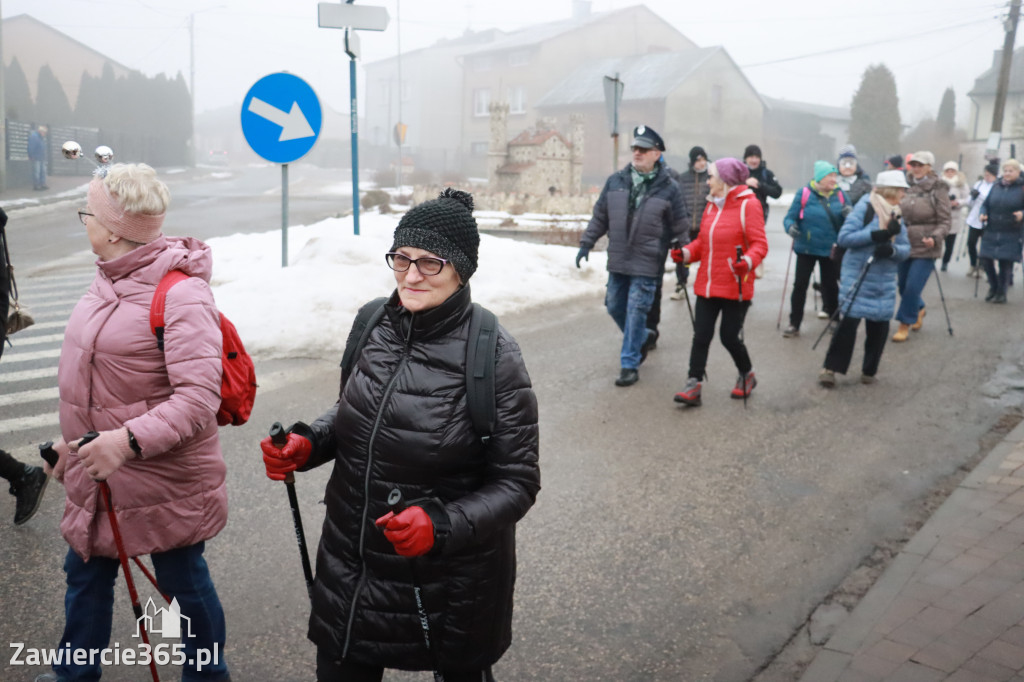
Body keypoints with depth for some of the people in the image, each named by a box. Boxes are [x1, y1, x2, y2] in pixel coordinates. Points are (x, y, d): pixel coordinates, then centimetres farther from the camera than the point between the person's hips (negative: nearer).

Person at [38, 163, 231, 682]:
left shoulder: (181, 295, -23)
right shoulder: (109, 278, 5)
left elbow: (199, 398, -29)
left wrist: (129, 440, -37)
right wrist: (75, 440, 21)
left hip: (165, 478, -8)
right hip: (97, 470, 9)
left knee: (184, 582, 11)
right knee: (85, 575, 23)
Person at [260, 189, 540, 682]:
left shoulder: (493, 357, -19)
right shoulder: (373, 324, -5)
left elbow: (517, 483, -15)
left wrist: (442, 525, -29)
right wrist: (307, 444, -7)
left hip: (452, 584, -4)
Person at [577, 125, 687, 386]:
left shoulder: (669, 188, -4)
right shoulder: (616, 181, 4)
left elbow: (679, 228, 0)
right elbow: (600, 216, 12)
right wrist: (586, 243, 6)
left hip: (647, 264, -5)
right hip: (617, 260, 5)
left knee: (636, 312, -4)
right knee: (614, 306, 14)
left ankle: (629, 364, 8)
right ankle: (644, 337, 40)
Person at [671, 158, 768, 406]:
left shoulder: (748, 204, -9)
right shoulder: (711, 205, 11)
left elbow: (759, 244, -12)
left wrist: (748, 261, -31)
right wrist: (686, 253, -1)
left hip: (735, 287, -6)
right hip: (706, 285, 6)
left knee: (730, 337, 3)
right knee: (701, 335, 1)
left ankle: (747, 376, 30)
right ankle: (693, 386, 5)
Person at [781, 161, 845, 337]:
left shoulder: (839, 195, 0)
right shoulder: (804, 194, -9)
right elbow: (790, 217, -8)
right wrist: (790, 227, -30)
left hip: (830, 249, 3)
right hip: (807, 248, -2)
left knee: (831, 285, 12)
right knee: (800, 285, 0)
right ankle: (794, 324, 9)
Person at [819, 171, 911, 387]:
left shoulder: (896, 215, 10)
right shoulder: (865, 207, -9)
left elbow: (906, 248, 5)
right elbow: (844, 237, -16)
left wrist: (892, 250, -17)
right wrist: (876, 235, -23)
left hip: (885, 281, 6)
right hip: (857, 277, -6)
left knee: (879, 325, 6)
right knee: (849, 321, -9)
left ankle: (869, 371, 21)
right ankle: (830, 368, 2)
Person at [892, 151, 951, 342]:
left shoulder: (938, 189, -9)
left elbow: (944, 222, -9)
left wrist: (935, 238, -25)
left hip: (925, 247, -5)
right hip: (904, 244, 5)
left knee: (912, 288, -7)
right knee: (903, 286, 13)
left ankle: (905, 324, 9)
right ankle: (919, 310, 42)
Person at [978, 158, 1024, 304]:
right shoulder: (996, 187, 9)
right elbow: (986, 204, 16)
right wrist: (983, 214, -3)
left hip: (1011, 234, -4)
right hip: (991, 232, 4)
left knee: (1005, 263, -2)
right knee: (986, 259, 1)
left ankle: (1001, 293, 14)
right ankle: (993, 287, 25)